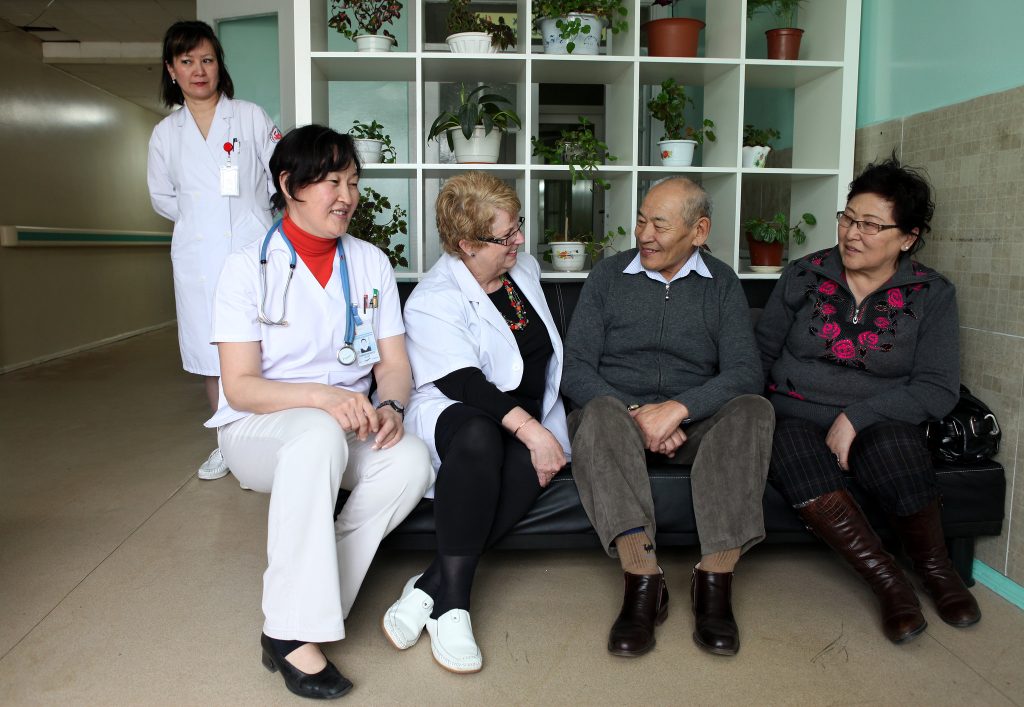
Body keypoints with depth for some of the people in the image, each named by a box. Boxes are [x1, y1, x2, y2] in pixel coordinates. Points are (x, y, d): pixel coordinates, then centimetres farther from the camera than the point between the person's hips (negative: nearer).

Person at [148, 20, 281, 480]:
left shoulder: (250, 117, 3)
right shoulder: (165, 134, 11)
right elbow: (162, 197, 18)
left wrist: (250, 209, 6)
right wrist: (198, 217, 7)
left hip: (252, 247, -3)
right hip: (198, 256, 3)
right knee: (211, 351, 8)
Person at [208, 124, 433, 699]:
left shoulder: (371, 263, 6)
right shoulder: (249, 268, -6)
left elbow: (395, 365, 3)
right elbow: (240, 387, -12)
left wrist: (390, 406, -21)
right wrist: (323, 397, -30)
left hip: (349, 425, 4)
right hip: (259, 429, -3)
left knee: (412, 460, -28)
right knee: (319, 434, -38)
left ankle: (318, 598, -14)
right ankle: (290, 633, -29)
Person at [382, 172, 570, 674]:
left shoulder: (524, 267, 12)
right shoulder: (432, 301, -10)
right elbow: (464, 383, -21)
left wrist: (544, 429, 16)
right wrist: (531, 431, -30)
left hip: (529, 419, 5)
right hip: (456, 414, -5)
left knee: (533, 468, -32)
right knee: (478, 437, -41)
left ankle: (428, 589, -27)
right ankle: (452, 601, -32)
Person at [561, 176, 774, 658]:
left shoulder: (721, 284, 9)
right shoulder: (608, 276, 7)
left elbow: (745, 373, -6)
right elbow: (574, 368, -2)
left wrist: (677, 408, -23)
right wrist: (635, 414, -18)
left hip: (693, 422, 1)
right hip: (617, 410, -1)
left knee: (752, 410, -28)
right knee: (600, 414, -34)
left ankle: (715, 579, -31)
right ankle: (643, 579, -39)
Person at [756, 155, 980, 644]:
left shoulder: (931, 295, 3)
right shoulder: (803, 276, 5)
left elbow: (938, 389, -4)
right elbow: (762, 351, 9)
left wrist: (857, 416, -17)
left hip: (879, 422, 0)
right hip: (795, 415, 1)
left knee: (896, 456, -34)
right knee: (804, 476, -33)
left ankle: (935, 568, -7)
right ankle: (887, 581, -18)